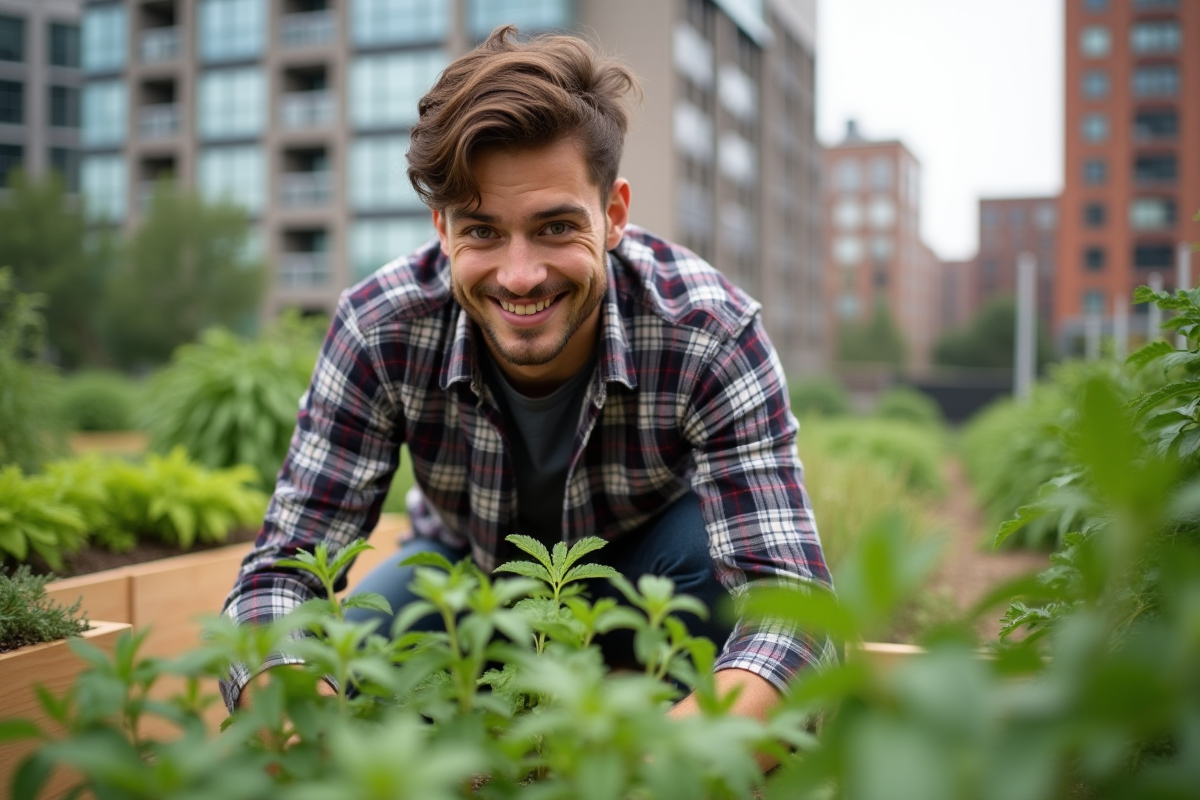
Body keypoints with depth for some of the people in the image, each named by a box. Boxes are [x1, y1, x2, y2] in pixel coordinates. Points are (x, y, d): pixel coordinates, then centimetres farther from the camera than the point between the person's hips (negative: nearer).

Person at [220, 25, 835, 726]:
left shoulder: (711, 334, -32)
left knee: (716, 546, -34)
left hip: (647, 572, -1)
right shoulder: (380, 331, -28)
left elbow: (785, 595, -39)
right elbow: (282, 570, -26)